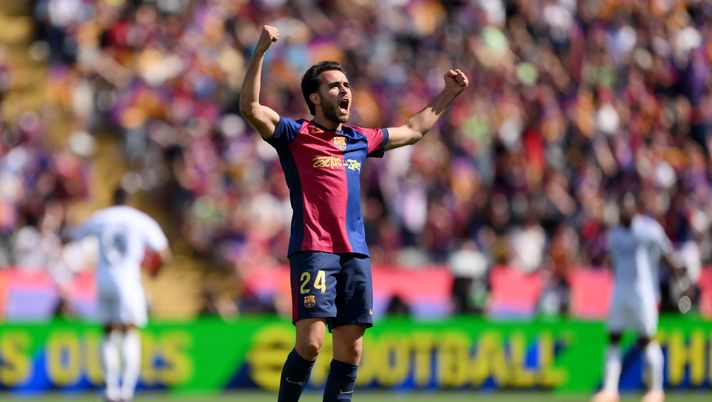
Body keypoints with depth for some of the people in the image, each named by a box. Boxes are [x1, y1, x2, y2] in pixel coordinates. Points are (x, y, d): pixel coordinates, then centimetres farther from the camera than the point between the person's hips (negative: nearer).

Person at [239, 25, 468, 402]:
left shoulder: (359, 140, 19)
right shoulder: (295, 135, 2)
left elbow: (412, 130, 35)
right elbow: (250, 107, -13)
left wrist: (447, 95, 35)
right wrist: (260, 52, -22)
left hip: (355, 253, 6)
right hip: (313, 250, -6)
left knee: (351, 348, 2)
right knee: (310, 342, -17)